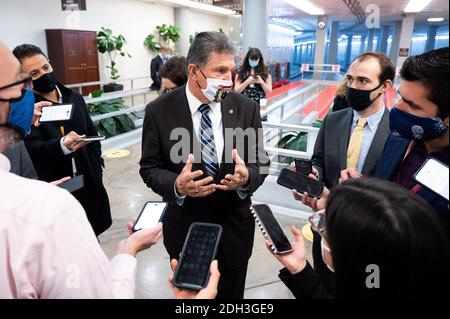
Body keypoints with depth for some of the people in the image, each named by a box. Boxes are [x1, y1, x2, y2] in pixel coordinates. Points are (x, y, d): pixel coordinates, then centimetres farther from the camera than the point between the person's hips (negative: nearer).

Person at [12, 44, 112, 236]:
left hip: (88, 185, 5)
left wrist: (96, 168, 6)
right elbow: (34, 149, -21)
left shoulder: (75, 98, 7)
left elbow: (92, 135, 14)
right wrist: (63, 145, -41)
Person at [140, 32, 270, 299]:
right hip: (185, 229, -1)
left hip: (235, 227, 2)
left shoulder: (246, 108, -8)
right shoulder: (159, 111, -12)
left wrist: (247, 177, -26)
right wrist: (177, 185, -29)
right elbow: (150, 168, -8)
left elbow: (261, 161, -3)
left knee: (231, 294, 25)